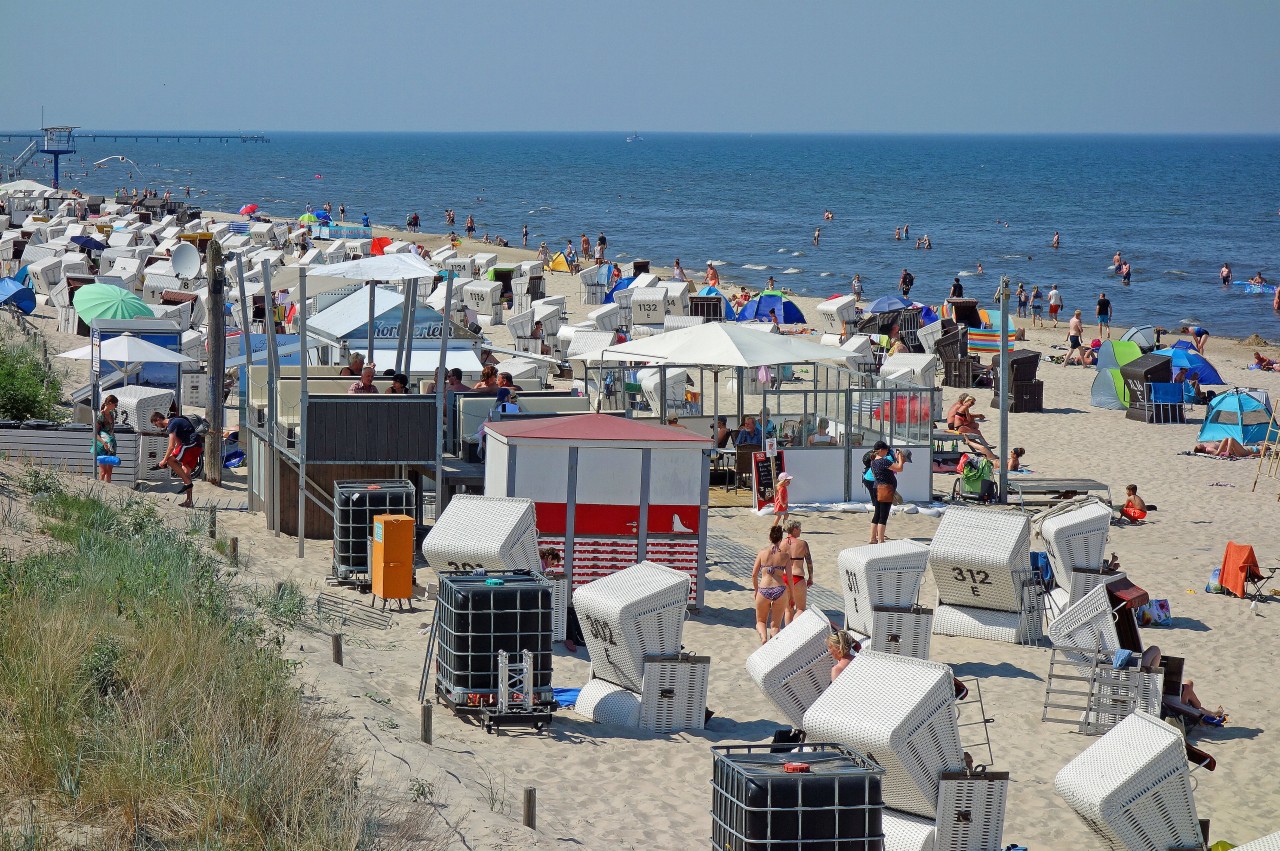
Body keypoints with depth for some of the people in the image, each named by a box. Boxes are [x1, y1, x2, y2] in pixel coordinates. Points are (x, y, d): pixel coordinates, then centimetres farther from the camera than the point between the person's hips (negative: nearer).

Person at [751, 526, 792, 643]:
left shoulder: (762, 553, 1)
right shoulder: (785, 555, 0)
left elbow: (754, 574, 2)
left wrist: (756, 590, 18)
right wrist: (791, 595, 10)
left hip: (764, 590, 0)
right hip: (780, 590, 0)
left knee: (760, 621, 18)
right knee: (775, 625, 11)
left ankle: (763, 637, -11)